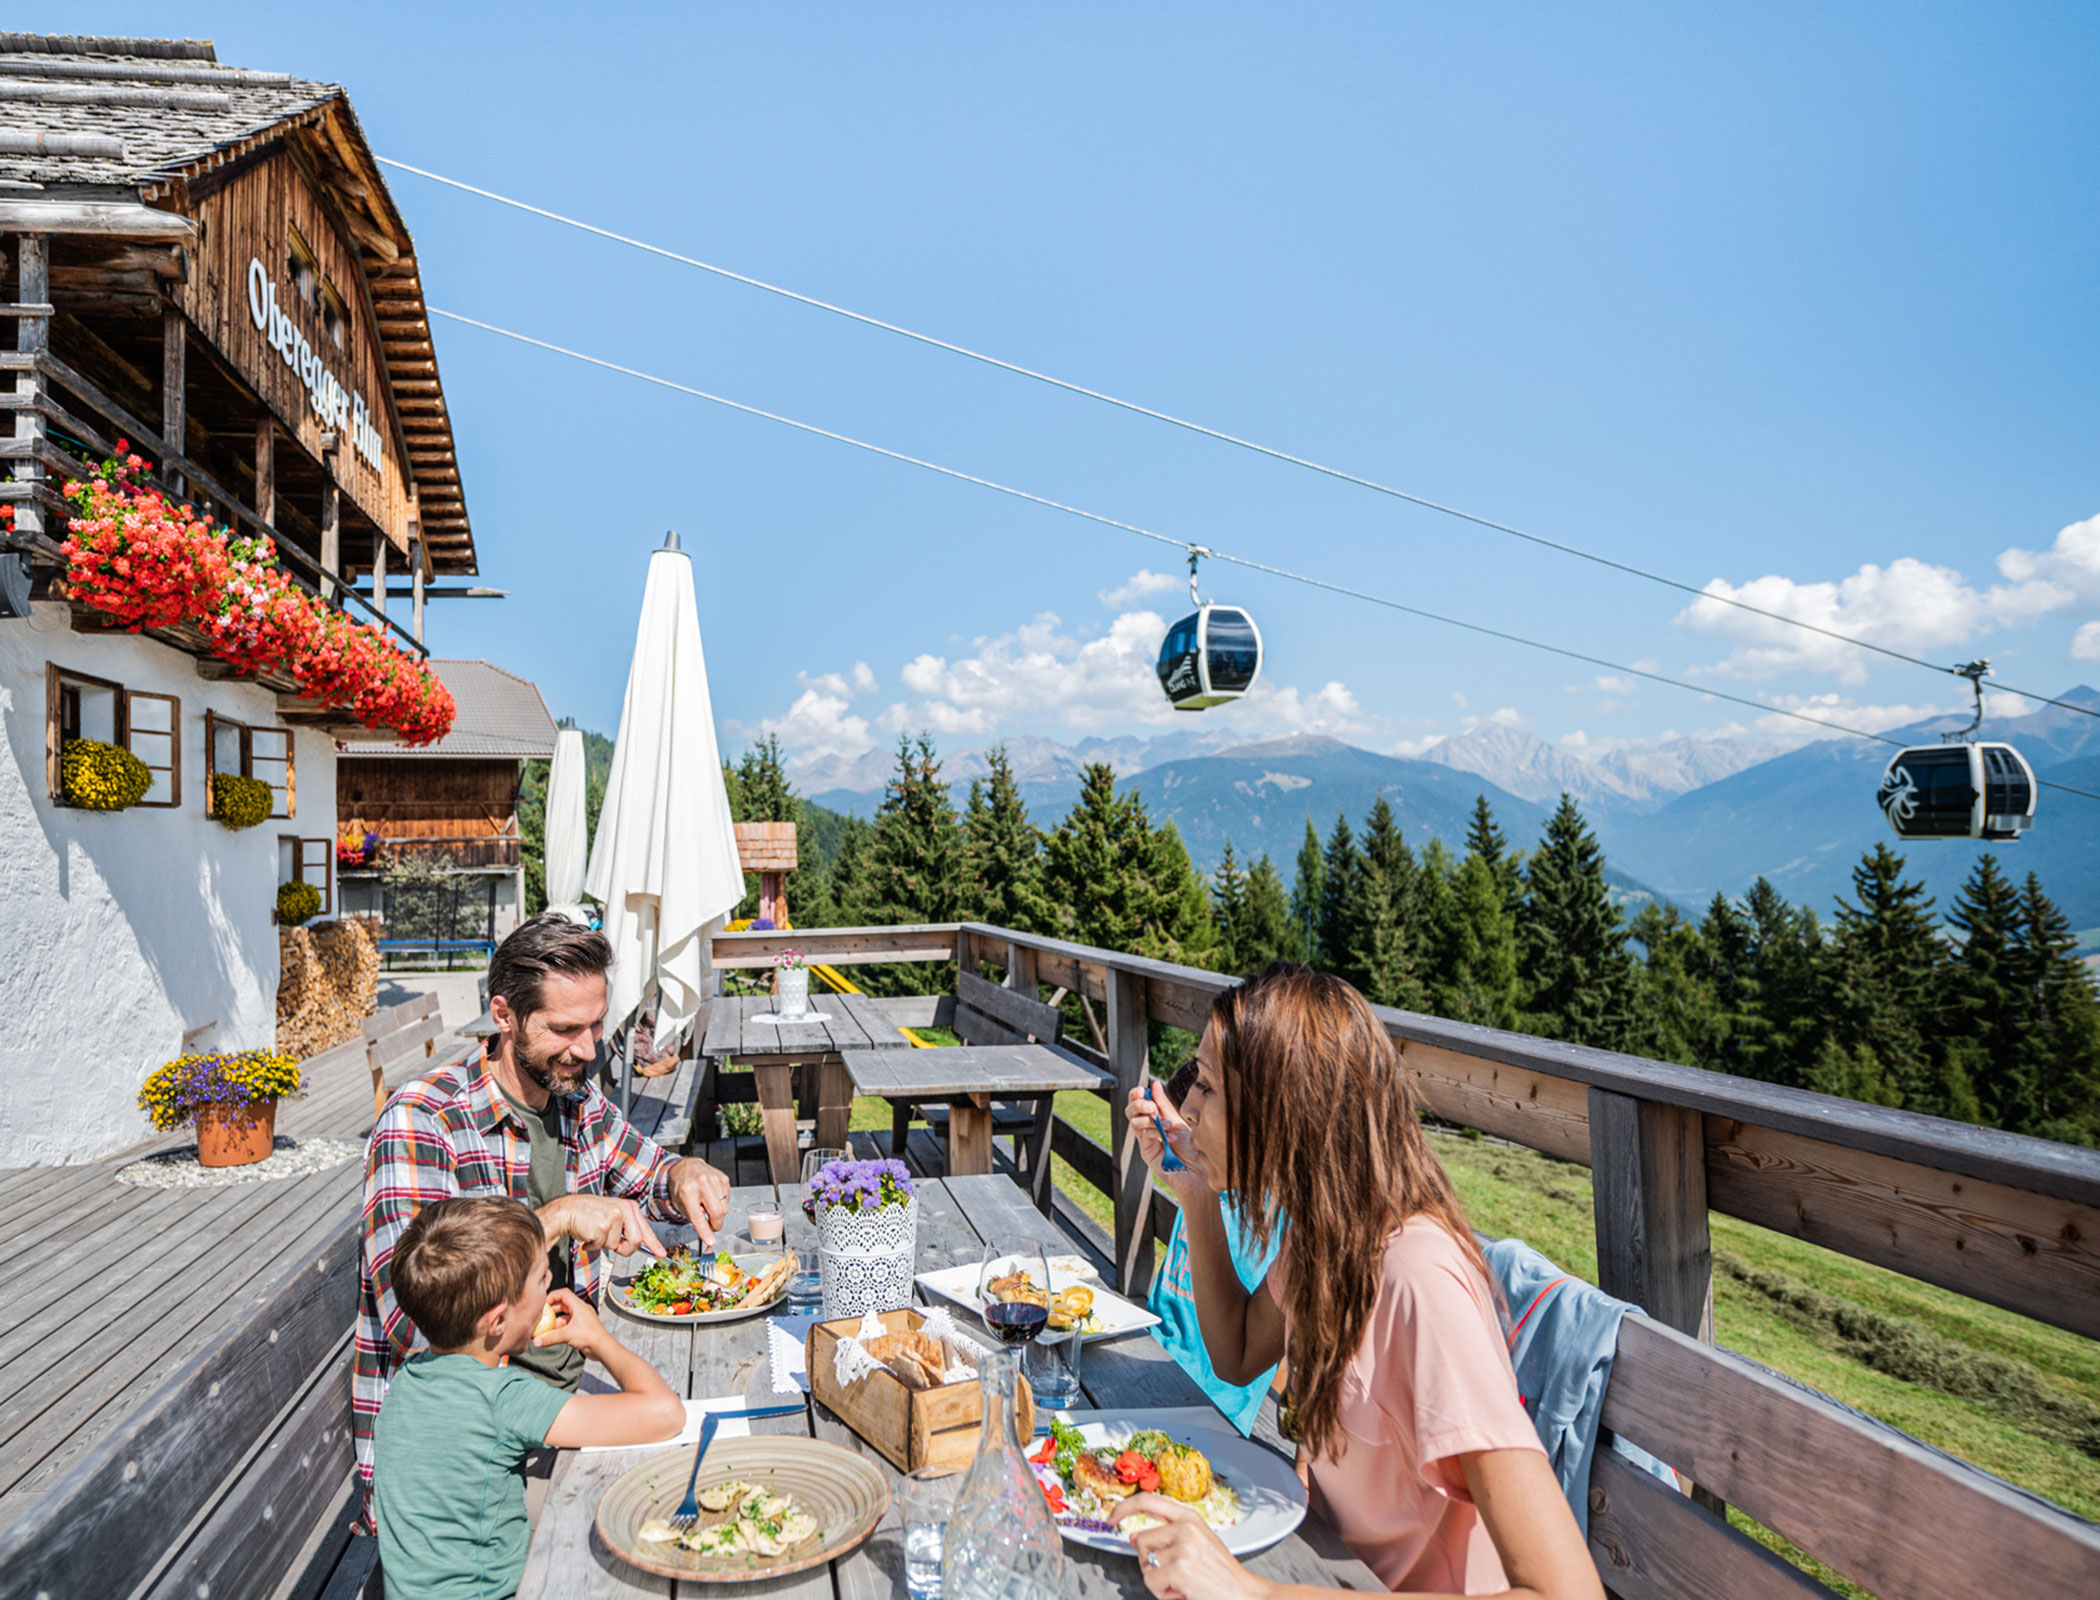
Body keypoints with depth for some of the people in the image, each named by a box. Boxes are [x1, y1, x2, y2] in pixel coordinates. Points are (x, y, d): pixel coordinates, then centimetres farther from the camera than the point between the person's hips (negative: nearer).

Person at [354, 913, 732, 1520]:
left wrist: (685, 1174, -3)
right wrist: (555, 1218, -31)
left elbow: (646, 1174, 20)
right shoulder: (421, 1121, -18)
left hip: (561, 1397, 6)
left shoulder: (579, 1101, 2)